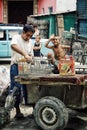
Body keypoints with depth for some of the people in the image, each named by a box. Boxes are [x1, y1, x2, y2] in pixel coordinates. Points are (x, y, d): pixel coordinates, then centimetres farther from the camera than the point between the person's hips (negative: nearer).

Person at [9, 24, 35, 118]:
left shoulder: (30, 42, 14)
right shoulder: (16, 38, -6)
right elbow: (13, 46, -28)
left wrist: (30, 58, -4)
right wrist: (24, 54, -37)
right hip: (16, 66, -5)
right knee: (16, 88, -5)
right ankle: (17, 110, 4)